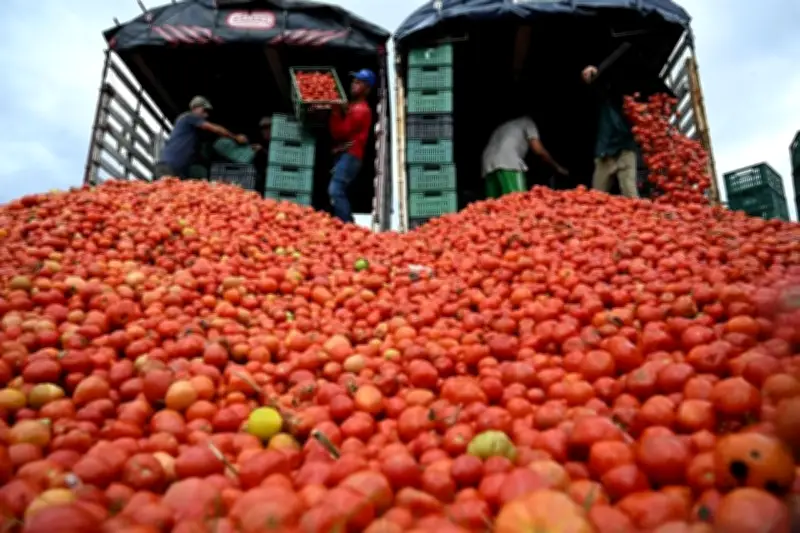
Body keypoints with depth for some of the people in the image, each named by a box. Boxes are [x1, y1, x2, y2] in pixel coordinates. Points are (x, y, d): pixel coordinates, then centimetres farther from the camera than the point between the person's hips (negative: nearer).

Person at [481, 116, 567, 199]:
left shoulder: (506, 126, 39)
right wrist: (557, 167, 19)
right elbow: (538, 149, 9)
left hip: (489, 164, 7)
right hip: (507, 163, -7)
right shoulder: (528, 122, 20)